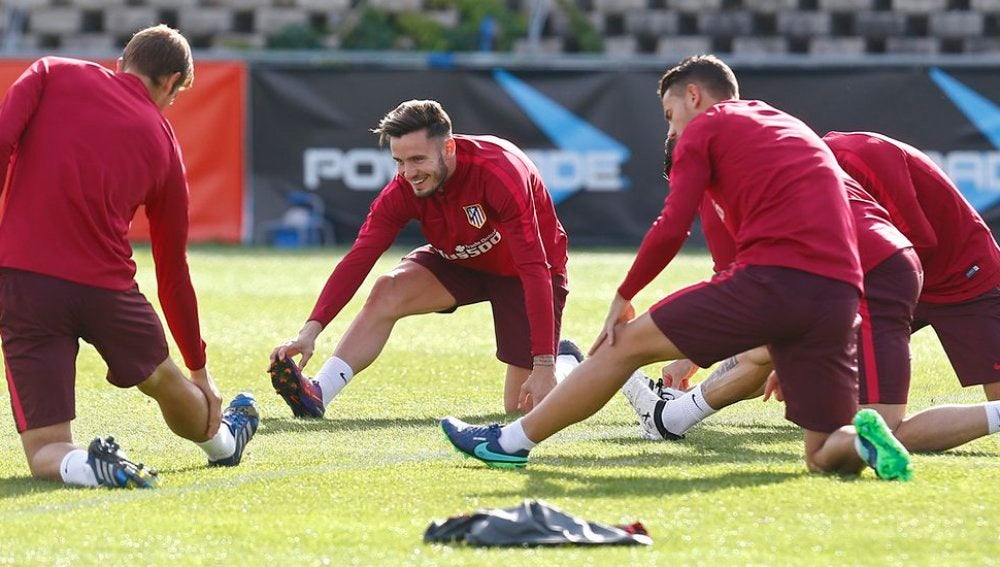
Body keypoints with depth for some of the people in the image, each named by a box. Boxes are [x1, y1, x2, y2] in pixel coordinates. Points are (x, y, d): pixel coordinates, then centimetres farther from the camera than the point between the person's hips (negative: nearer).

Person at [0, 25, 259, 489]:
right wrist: (199, 371, 32)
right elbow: (173, 270, 22)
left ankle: (81, 465, -27)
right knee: (166, 382, 33)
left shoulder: (52, 74, 11)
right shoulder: (161, 142, 14)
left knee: (45, 451, 3)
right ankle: (221, 441, 58)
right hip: (105, 285, 1)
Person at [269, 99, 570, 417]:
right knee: (387, 292, -25)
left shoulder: (499, 173, -36)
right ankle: (317, 394, -28)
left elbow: (534, 268, -38)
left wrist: (544, 364, -42)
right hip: (460, 261, 4)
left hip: (518, 271, -4)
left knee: (524, 406, -6)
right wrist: (311, 329, -40)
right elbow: (358, 259, -26)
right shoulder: (403, 190, -21)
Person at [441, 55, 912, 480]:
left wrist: (622, 298, 13)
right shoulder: (796, 129, 33)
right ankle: (860, 439, -23)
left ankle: (511, 442, 16)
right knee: (828, 456, 11)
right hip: (842, 295, 6)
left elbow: (671, 229, 0)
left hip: (771, 278, -6)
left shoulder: (704, 126, 11)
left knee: (627, 344, 9)